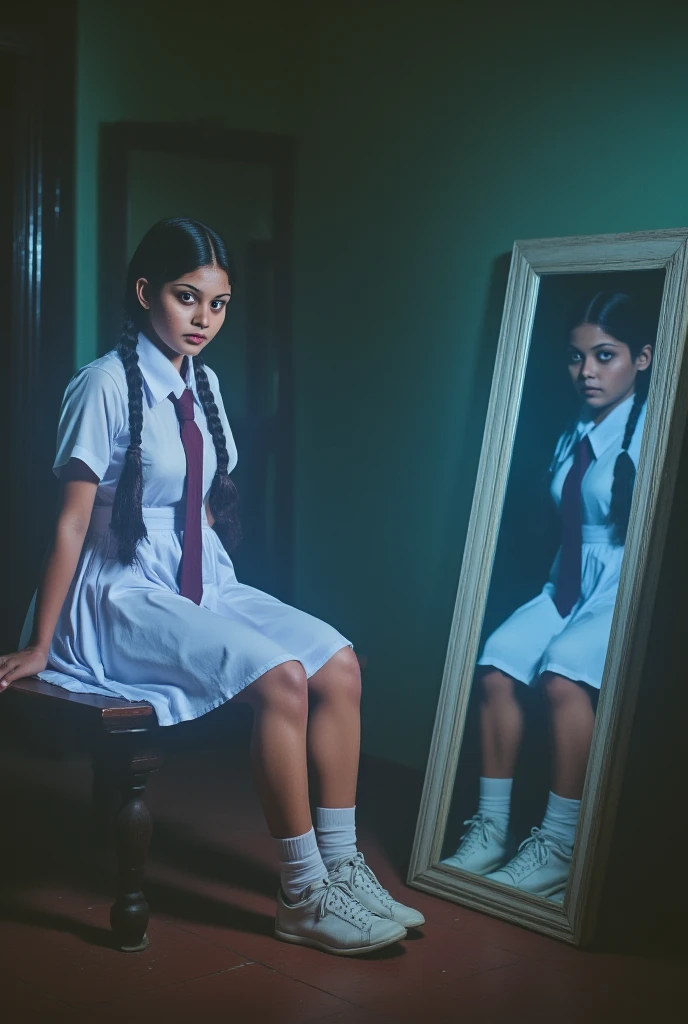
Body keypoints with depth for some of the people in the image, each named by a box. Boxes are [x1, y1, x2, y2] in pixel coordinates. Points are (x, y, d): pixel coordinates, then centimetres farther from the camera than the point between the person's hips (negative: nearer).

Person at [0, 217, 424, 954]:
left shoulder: (202, 384, 8)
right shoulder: (107, 385, -14)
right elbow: (72, 520, -14)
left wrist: (216, 583, 8)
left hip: (201, 584, 8)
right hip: (124, 596, -8)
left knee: (339, 664, -9)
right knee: (281, 678, -25)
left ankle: (339, 865, 1)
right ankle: (302, 899, -12)